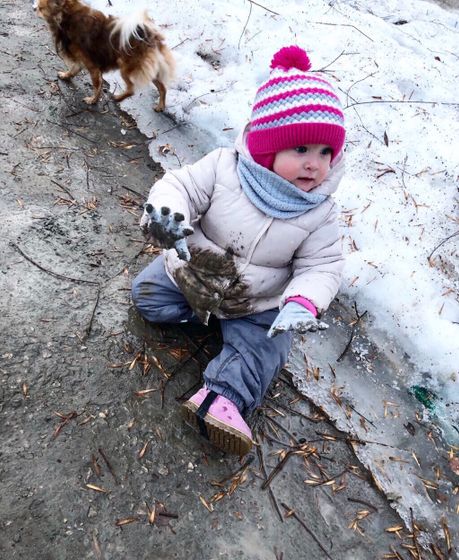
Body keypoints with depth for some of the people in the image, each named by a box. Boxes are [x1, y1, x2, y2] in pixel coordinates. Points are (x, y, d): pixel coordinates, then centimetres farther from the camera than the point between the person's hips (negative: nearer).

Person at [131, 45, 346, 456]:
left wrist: (302, 302, -36)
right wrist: (166, 211, -45)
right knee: (147, 294, 2)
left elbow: (322, 266, -15)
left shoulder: (320, 213, -18)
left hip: (259, 302, 0)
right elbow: (180, 185, -19)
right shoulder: (223, 168, -21)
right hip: (195, 273, 1)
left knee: (260, 351, -14)